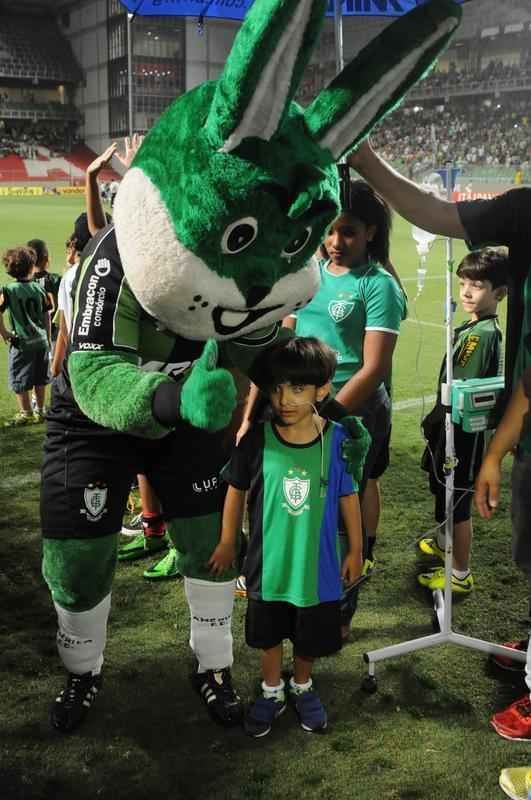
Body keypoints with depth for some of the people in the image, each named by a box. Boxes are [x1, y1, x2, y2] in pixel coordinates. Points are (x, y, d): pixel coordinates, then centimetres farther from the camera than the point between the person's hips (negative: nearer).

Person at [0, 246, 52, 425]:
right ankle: (40, 412, 23)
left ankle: (25, 414, 10)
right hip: (41, 340, 4)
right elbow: (46, 316, 5)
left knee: (19, 381, 7)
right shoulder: (39, 289, 0)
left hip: (22, 342, -4)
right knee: (40, 379, 15)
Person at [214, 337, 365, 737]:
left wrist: (355, 550, 4)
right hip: (268, 564, 0)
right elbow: (236, 492, -2)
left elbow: (348, 497, -4)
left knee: (311, 637, 20)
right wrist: (227, 544, 6)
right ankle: (272, 691, 45)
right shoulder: (257, 439, -16)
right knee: (268, 635, 20)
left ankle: (303, 687, 48)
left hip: (318, 566, 0)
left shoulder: (337, 440, -16)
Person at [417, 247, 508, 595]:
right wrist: (435, 422, 10)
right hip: (454, 429, 9)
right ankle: (443, 542, 49)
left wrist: (433, 421, -14)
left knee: (457, 501, 3)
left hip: (462, 433, -9)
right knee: (443, 489, 27)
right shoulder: (482, 328, 5)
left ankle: (461, 575, 17)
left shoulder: (480, 334, -24)